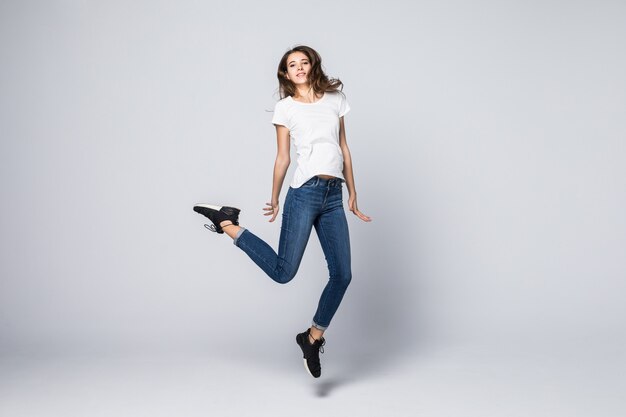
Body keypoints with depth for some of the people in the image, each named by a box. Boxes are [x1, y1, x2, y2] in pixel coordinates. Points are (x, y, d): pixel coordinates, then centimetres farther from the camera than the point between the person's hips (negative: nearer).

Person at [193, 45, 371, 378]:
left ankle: (312, 337, 16)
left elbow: (344, 148, 17)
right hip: (304, 192, -4)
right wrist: (274, 199, 11)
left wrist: (353, 194, 16)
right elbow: (283, 157, 9)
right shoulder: (285, 107, 6)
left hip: (334, 197, 4)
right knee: (283, 271, -8)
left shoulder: (335, 99, 16)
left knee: (342, 274, 0)